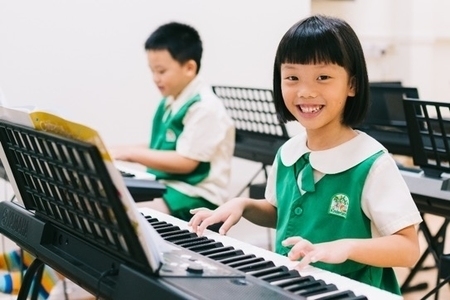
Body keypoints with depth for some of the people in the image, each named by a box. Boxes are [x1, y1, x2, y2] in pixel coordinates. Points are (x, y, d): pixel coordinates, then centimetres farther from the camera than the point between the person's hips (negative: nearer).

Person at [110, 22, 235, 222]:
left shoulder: (204, 107, -17)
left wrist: (131, 153, -18)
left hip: (195, 198, -9)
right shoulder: (170, 103, 10)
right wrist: (121, 152, 3)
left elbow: (185, 162, -21)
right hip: (165, 187, 9)